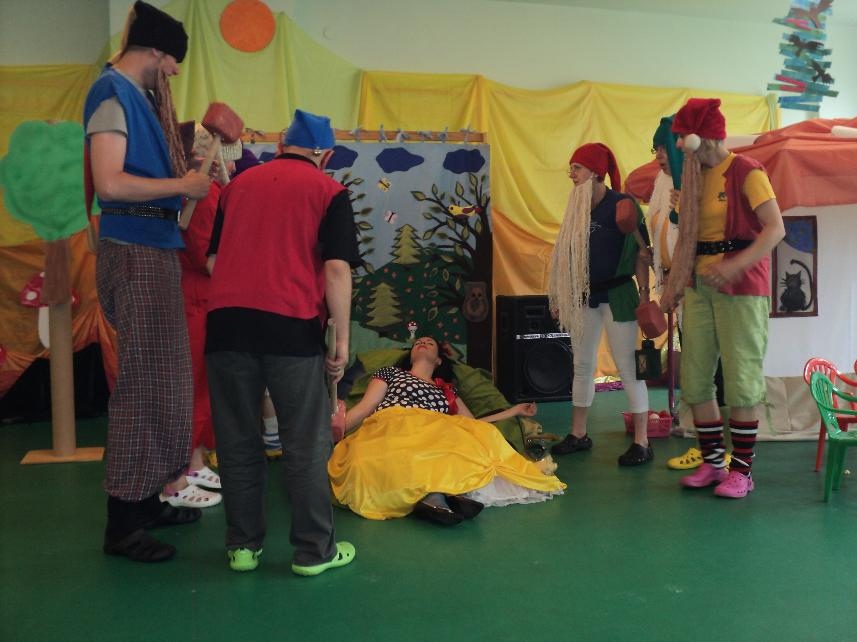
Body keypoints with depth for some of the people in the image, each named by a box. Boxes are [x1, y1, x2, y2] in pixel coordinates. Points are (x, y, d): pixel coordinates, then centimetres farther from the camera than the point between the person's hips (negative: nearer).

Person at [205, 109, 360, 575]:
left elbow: (213, 258, 21)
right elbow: (337, 269, -5)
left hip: (225, 322, 4)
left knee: (238, 442, 12)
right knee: (306, 444, 6)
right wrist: (342, 340, -2)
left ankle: (243, 546, 21)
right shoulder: (328, 191, 5)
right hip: (291, 326, -4)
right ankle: (314, 550, 14)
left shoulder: (239, 183, 18)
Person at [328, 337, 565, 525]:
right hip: (391, 429, -2)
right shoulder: (392, 373, 28)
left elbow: (472, 423, 28)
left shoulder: (447, 390, 36)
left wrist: (515, 411, 36)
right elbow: (364, 408, 16)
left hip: (436, 437, 2)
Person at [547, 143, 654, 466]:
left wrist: (644, 294, -16)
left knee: (627, 366, -3)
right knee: (582, 366, 12)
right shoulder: (577, 207, 9)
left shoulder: (622, 204, -10)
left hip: (617, 294, -7)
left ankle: (642, 442, 4)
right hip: (584, 295, 7)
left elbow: (640, 253, -11)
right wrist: (561, 295, 15)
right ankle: (578, 434, 23)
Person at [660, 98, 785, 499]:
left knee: (740, 383, -2)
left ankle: (742, 471, 10)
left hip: (742, 288, -7)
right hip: (699, 286, 7)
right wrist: (673, 285, 7)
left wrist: (735, 266, -29)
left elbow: (775, 229, -18)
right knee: (694, 381, 6)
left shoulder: (745, 172, -8)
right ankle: (712, 463, 19)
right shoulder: (692, 177, 13)